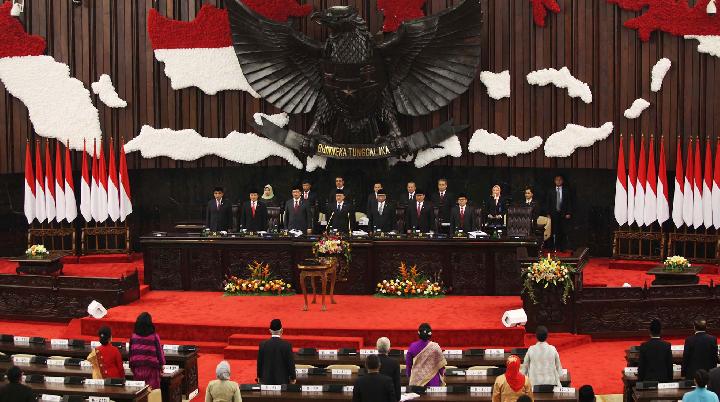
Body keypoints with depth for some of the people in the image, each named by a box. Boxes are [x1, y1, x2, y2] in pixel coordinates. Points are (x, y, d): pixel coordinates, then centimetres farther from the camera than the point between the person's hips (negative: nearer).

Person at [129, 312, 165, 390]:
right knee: (152, 389, 3)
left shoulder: (133, 336, -2)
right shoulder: (154, 336, -11)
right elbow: (159, 351, -6)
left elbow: (131, 352, 5)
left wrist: (131, 366, 15)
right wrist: (161, 364, 7)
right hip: (151, 368, -3)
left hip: (137, 367, 3)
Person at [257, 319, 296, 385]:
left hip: (267, 380, 2)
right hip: (282, 380, -2)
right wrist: (293, 378, 6)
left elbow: (259, 363, 4)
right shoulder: (286, 345, -11)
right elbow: (291, 363, -6)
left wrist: (259, 377, 17)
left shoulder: (263, 345, -4)